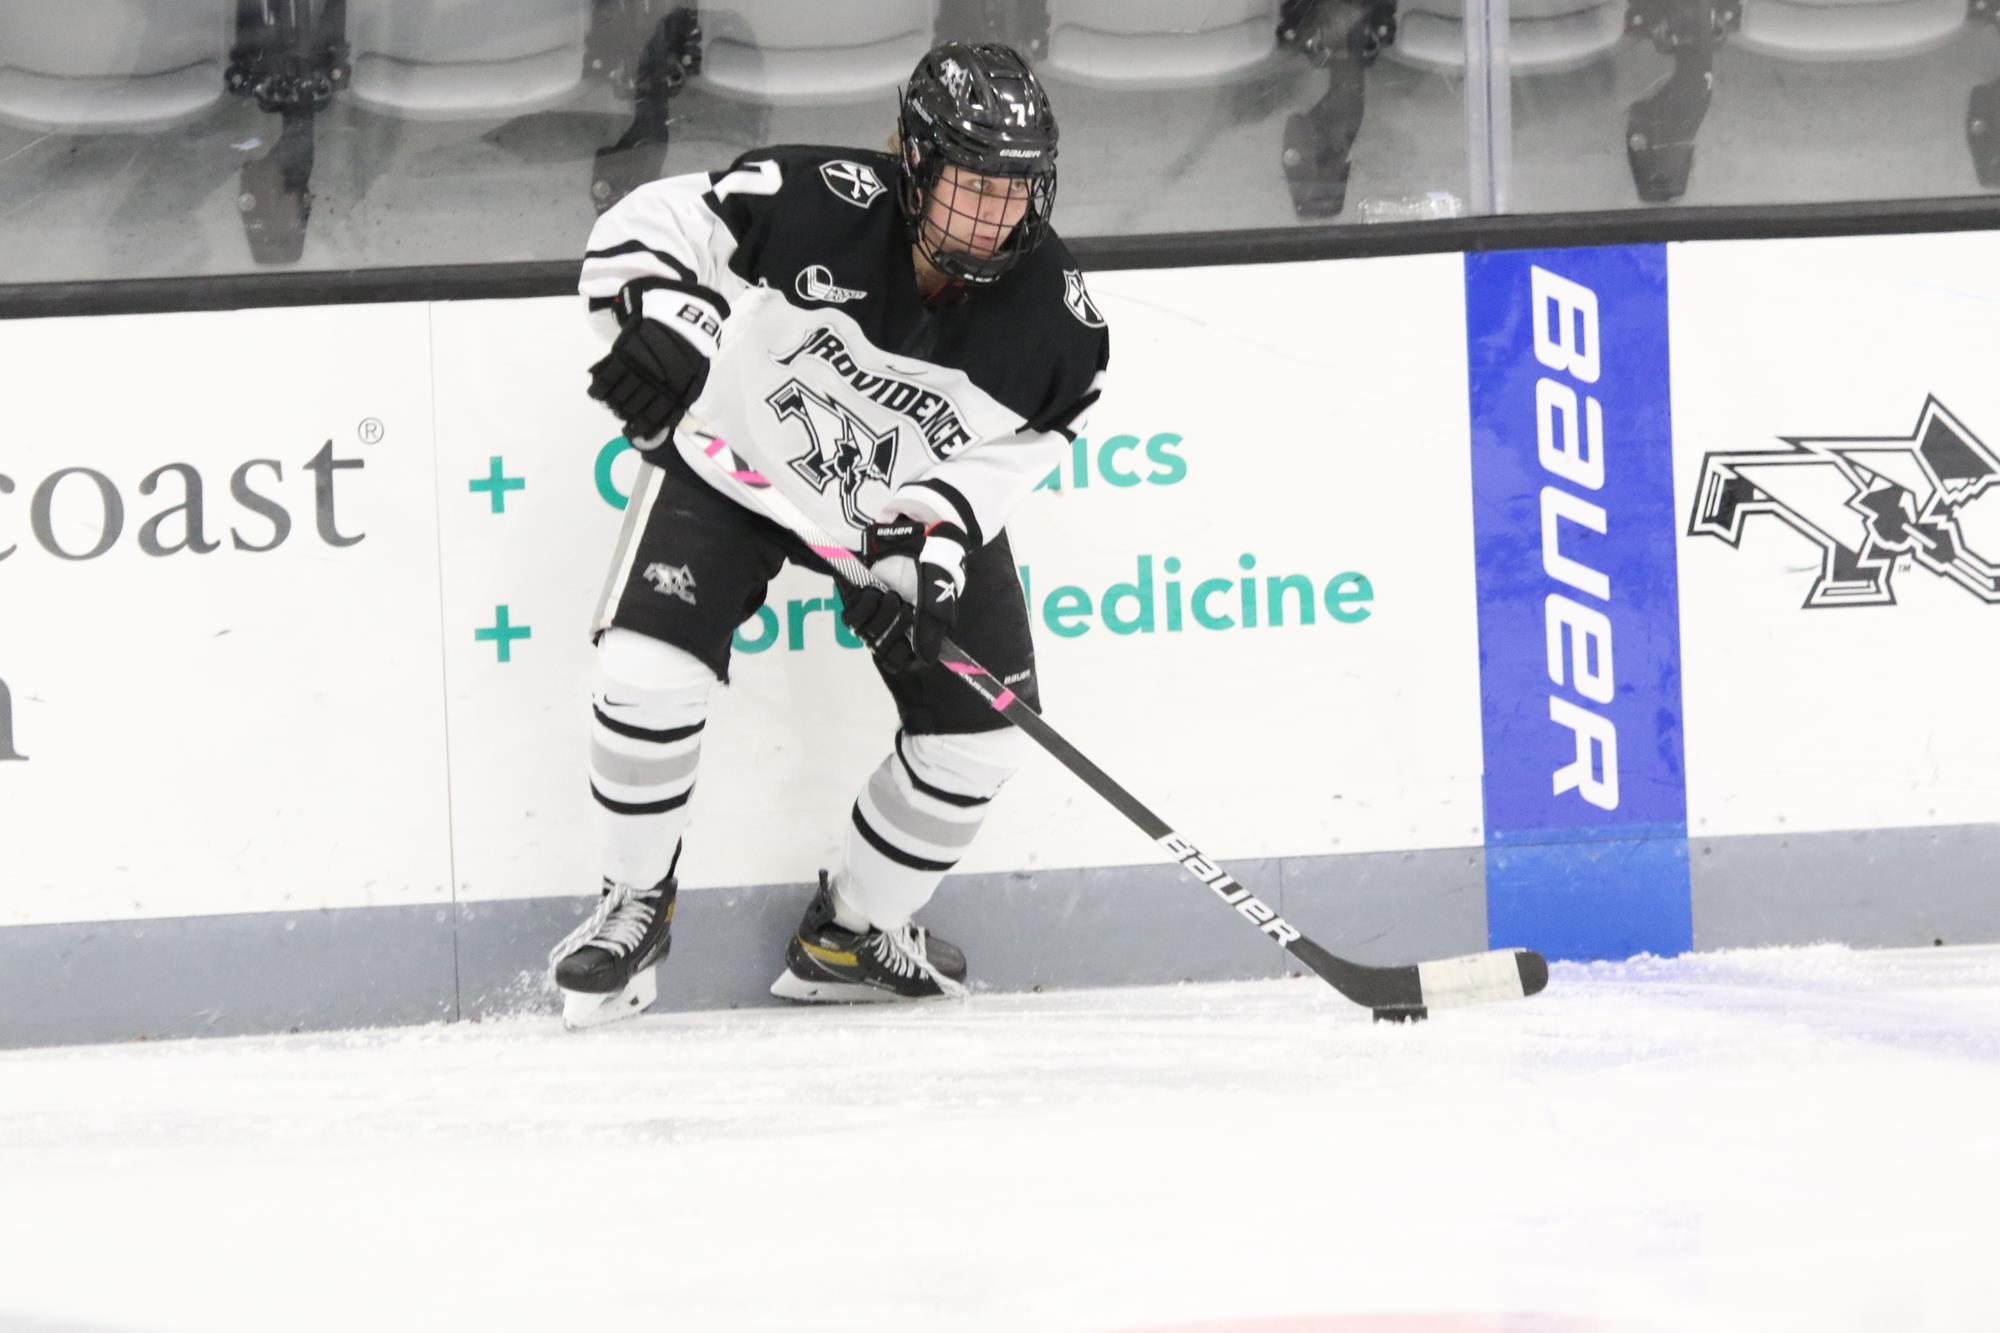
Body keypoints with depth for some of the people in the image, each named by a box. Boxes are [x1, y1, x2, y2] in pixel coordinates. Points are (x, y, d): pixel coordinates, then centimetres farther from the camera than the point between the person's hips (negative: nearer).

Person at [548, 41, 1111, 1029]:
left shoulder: (1052, 326, -21)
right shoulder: (817, 205, -30)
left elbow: (991, 465, -13)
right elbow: (646, 227, -23)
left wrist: (922, 555, -28)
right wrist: (664, 321, -41)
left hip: (913, 506, 3)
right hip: (735, 460, -3)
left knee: (977, 735, -5)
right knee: (648, 672, -20)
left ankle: (852, 934, 17)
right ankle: (635, 907, 5)